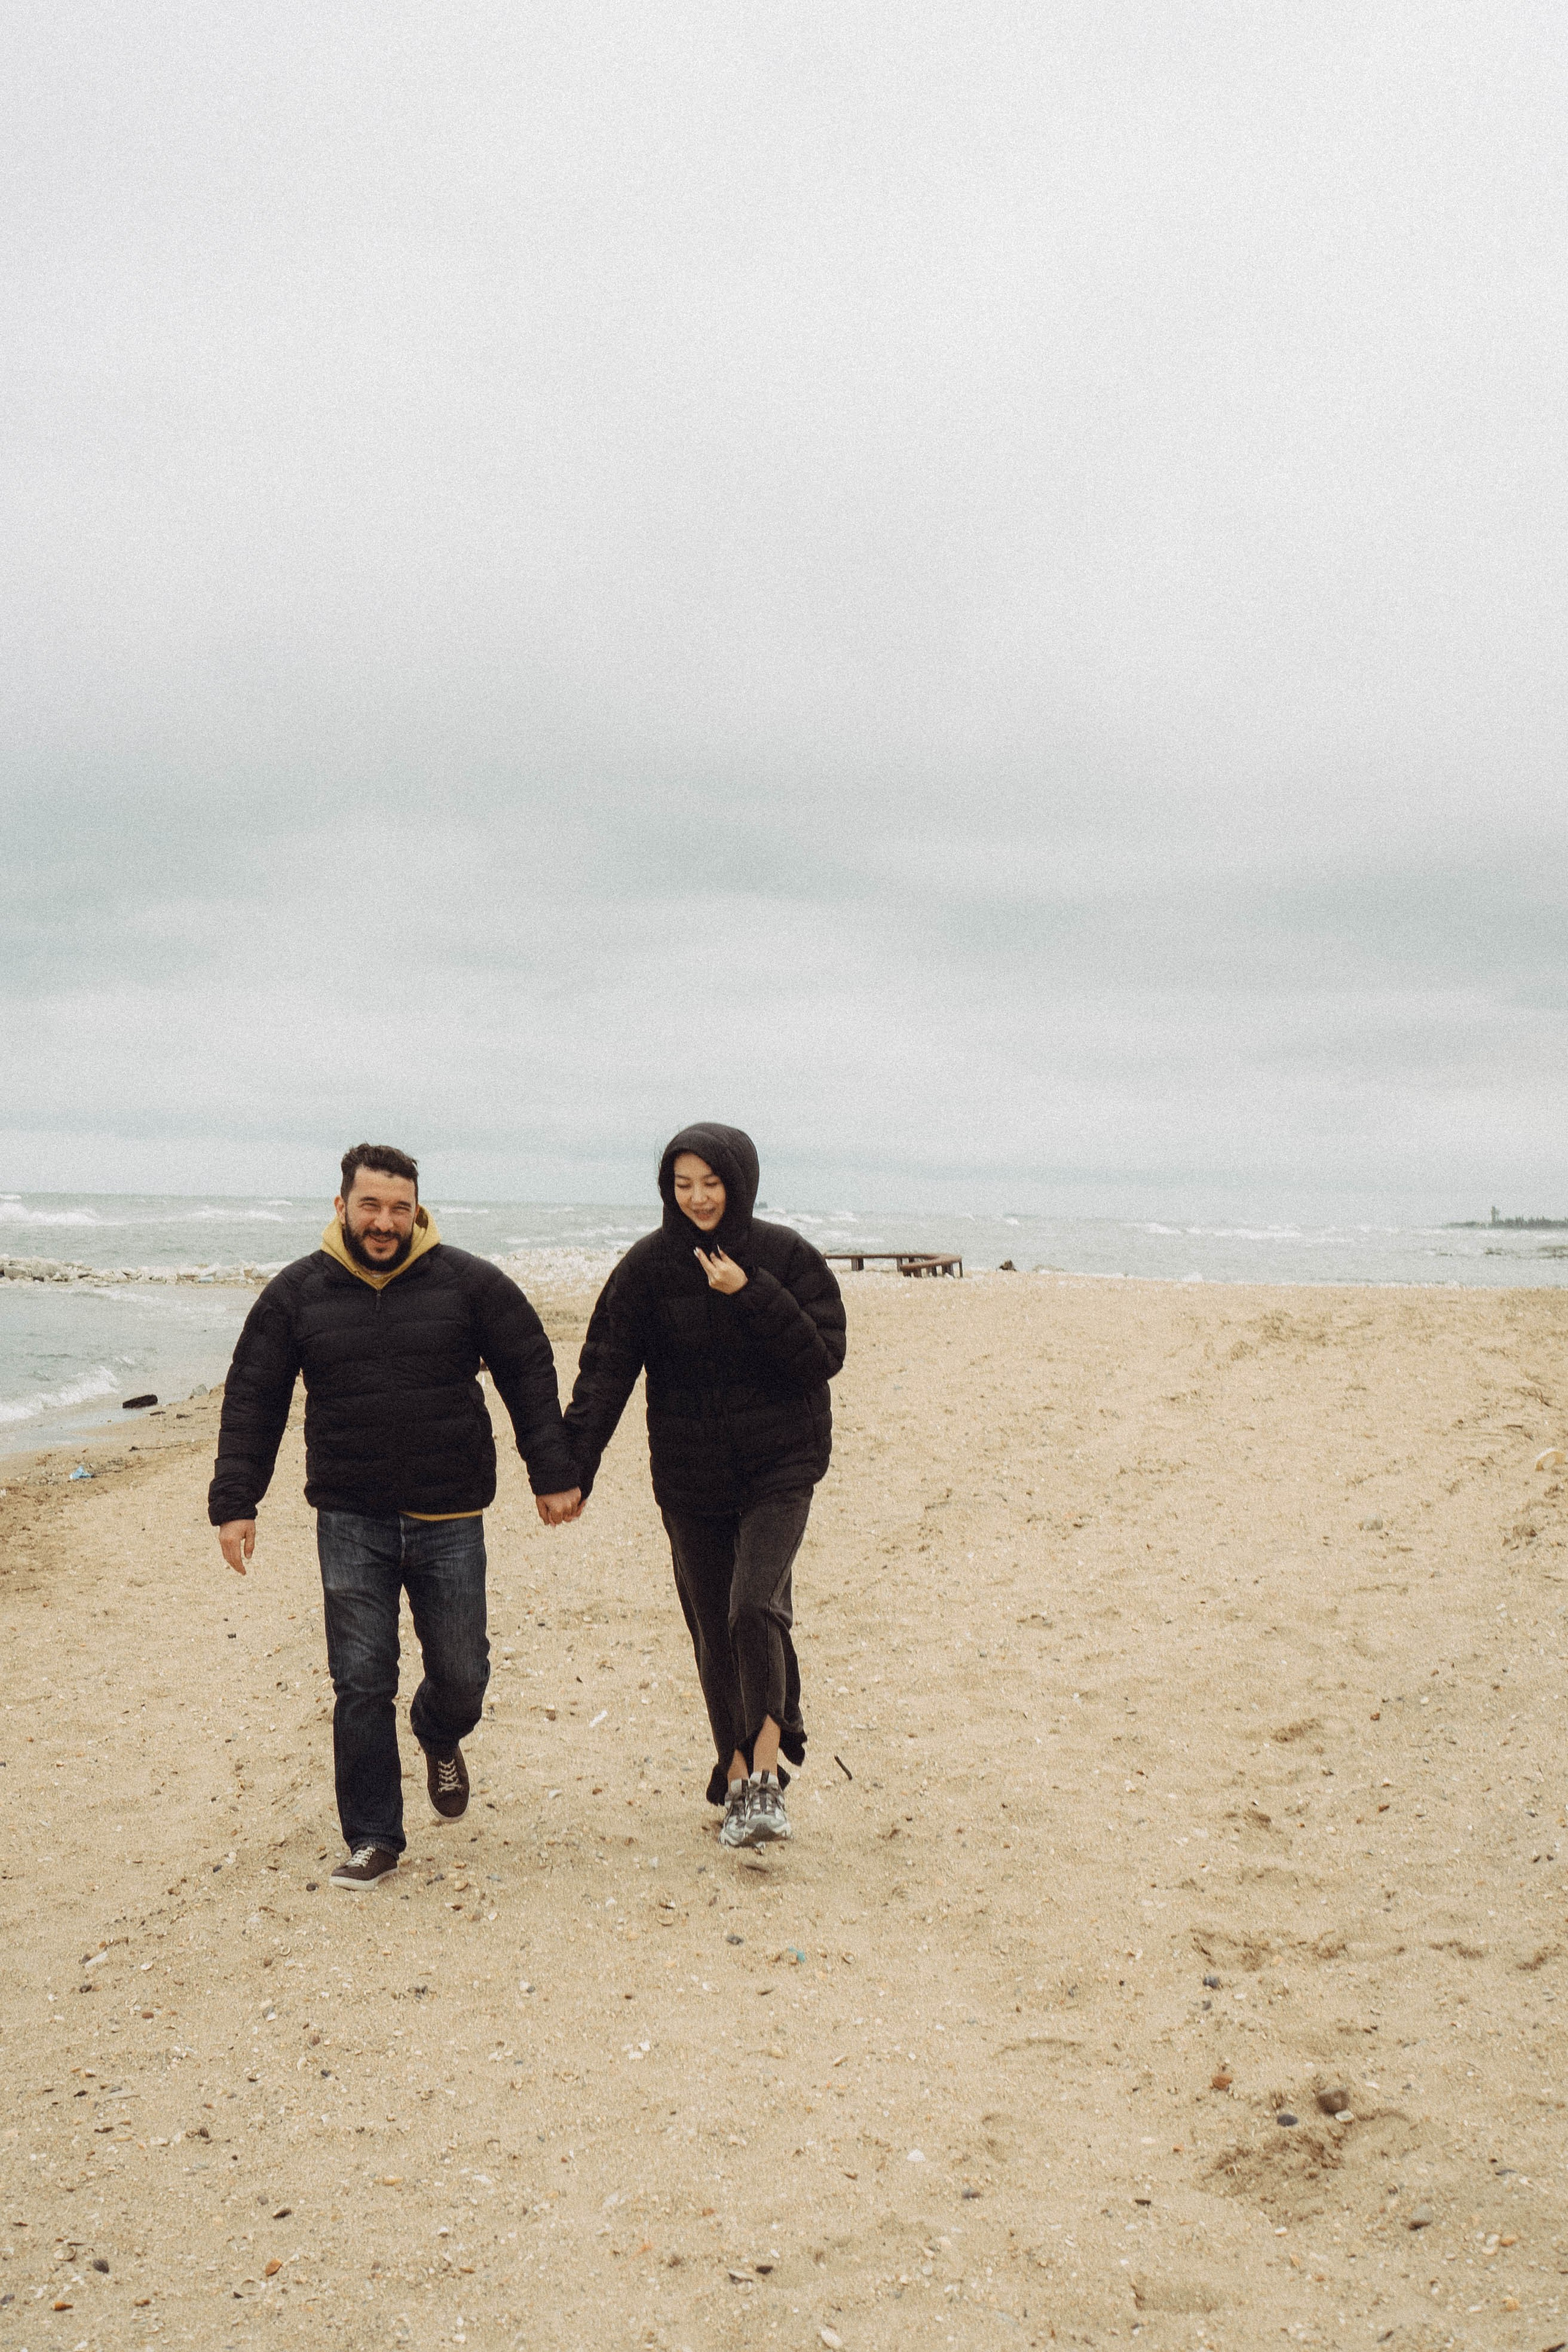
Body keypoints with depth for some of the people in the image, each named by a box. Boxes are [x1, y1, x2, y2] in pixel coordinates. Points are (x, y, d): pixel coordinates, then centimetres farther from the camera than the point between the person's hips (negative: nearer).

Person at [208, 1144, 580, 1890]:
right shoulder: (296, 1293, 0)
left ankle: (440, 1738, 44)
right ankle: (371, 1839, 15)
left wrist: (552, 1476, 1)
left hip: (449, 1520, 0)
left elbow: (530, 1374, 3)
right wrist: (234, 1504, 2)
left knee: (461, 1674, 8)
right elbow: (252, 1400, 5)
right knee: (361, 1684, 0)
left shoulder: (468, 1282, -3)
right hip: (351, 1523, 0)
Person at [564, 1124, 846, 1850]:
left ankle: (765, 1772, -7)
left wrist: (752, 1296, -20)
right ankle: (739, 1778, 23)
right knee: (712, 1630, 8)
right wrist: (573, 1467, -12)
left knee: (754, 1606, -19)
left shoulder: (785, 1256, -5)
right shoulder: (650, 1265, -3)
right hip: (689, 1477, 2)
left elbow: (825, 1356, -10)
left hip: (779, 1468, -2)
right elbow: (605, 1370, -5)